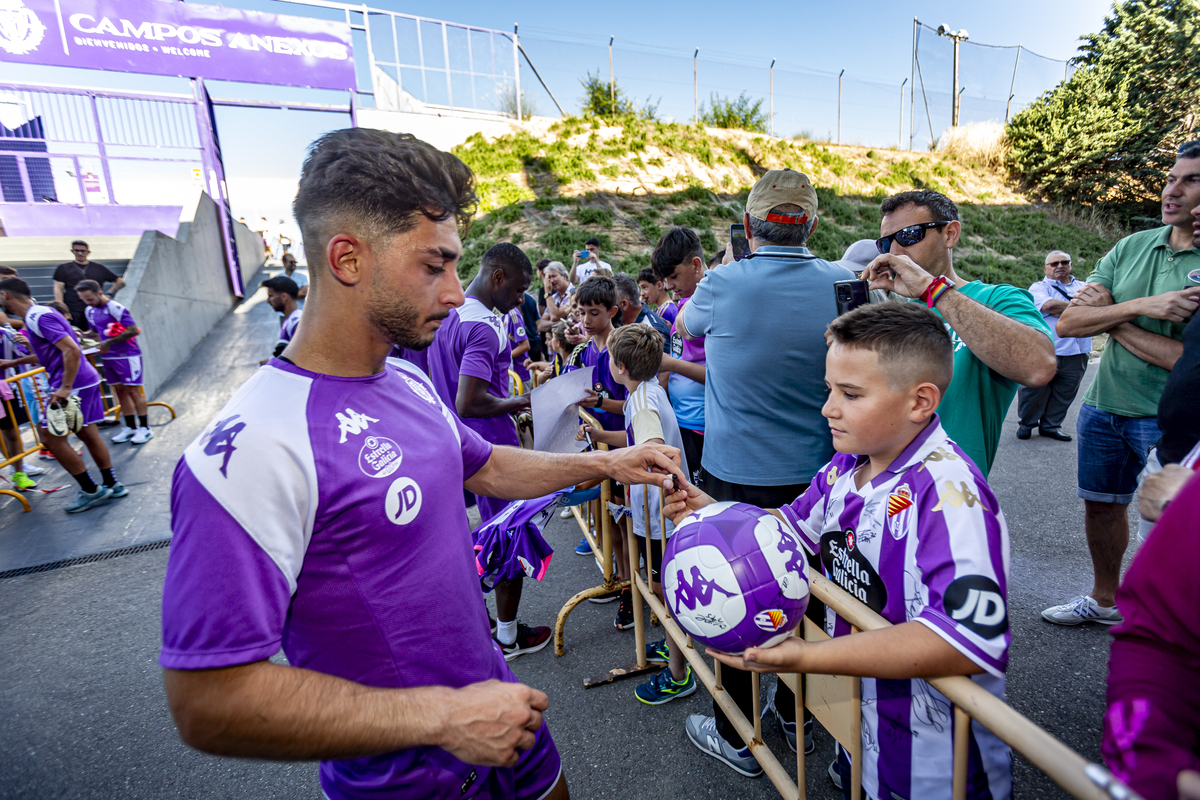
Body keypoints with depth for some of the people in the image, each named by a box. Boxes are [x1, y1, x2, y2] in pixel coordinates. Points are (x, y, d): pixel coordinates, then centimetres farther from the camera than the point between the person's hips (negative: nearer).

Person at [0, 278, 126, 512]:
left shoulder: (38, 318, -15)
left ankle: (91, 491, 2)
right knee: (87, 434, 13)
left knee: (51, 437, -3)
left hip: (73, 384, -10)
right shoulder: (37, 315, 17)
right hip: (86, 380, 10)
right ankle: (112, 485, 18)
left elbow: (71, 350, -25)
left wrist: (65, 388, -27)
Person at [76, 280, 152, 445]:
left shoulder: (115, 308, -13)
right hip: (108, 357, 8)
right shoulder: (90, 311, 11)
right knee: (119, 391, 10)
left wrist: (110, 342, -18)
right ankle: (130, 427, 17)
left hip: (126, 355, -8)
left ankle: (145, 429, 1)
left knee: (133, 391, -5)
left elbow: (133, 330, -19)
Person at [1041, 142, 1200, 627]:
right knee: (1101, 506, 18)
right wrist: (1140, 305, -21)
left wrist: (1111, 321, -13)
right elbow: (1067, 323, -6)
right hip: (1103, 406, 5)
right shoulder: (1131, 247, 3)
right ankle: (1104, 600, 38)